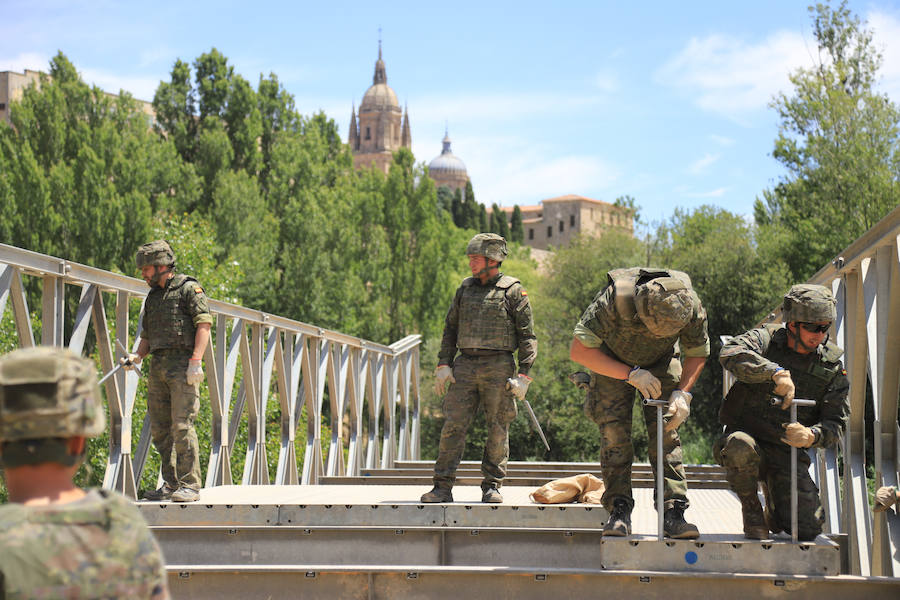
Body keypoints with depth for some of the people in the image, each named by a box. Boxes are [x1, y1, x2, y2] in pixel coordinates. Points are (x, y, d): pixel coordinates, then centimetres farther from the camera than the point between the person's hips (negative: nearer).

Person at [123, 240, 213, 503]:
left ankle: (189, 486, -9)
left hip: (182, 365, -8)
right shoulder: (153, 297, 21)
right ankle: (171, 484, 14)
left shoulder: (188, 288, -1)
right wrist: (137, 356, 5)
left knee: (182, 426, -12)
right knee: (159, 429, 7)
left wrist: (196, 361, -18)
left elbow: (204, 324, -9)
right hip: (157, 366, 8)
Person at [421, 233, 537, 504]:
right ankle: (442, 487, -2)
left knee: (498, 430, 1)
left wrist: (523, 375, -8)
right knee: (453, 426, -3)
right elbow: (450, 329, 17)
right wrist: (443, 365, 7)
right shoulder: (465, 288, 13)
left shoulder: (513, 291, 0)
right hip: (465, 366, 3)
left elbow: (527, 336, -1)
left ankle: (492, 487, 11)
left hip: (498, 368, -3)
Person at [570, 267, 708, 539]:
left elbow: (698, 353, -9)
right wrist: (631, 374, -34)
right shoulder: (615, 300, -40)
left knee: (666, 432, -13)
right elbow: (578, 351, -31)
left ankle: (673, 512, -14)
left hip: (661, 363, 2)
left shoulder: (691, 307, -30)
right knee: (614, 432, -16)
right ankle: (619, 511, -11)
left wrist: (683, 392, -25)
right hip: (612, 362, -1)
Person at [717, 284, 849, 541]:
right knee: (741, 447, -40)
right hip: (747, 436, -2)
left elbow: (836, 423, 0)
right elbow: (731, 354, -26)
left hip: (788, 454, 2)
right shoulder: (766, 339, -5)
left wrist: (811, 436, -23)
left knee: (808, 528, -15)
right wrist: (777, 372, -37)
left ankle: (775, 511, 23)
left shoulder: (832, 367, 3)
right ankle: (751, 509, -9)